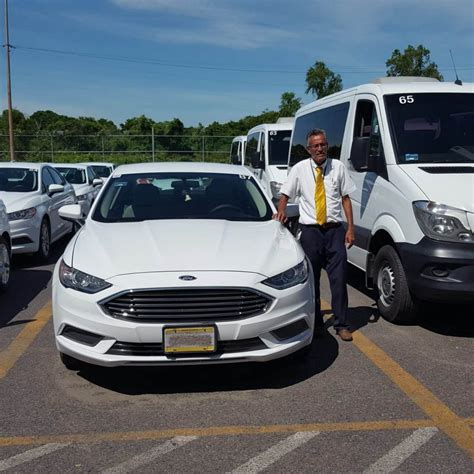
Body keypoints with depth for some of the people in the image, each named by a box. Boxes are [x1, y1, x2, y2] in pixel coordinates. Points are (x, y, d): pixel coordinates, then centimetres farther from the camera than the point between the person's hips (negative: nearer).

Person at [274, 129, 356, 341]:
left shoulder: (338, 167, 7)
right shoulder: (299, 169, 5)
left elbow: (346, 198, 8)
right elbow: (285, 195, 11)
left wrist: (350, 228, 2)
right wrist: (281, 212, -10)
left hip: (335, 230, 0)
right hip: (310, 230, 0)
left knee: (338, 278, -2)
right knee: (311, 279, 5)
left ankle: (341, 325, 7)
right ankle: (316, 323, 17)